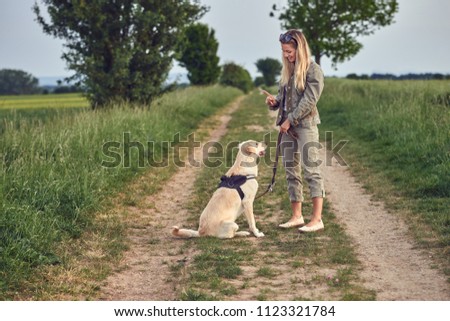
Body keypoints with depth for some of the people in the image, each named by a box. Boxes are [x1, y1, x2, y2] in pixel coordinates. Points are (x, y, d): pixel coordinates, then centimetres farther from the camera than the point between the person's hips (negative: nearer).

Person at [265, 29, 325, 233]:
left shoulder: (313, 70, -7)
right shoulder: (287, 71, 14)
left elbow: (309, 100, -14)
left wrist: (290, 120, -14)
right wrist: (274, 102, -1)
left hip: (306, 125, -8)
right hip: (287, 126, 8)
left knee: (311, 170, -9)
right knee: (291, 171, 9)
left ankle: (317, 219, -9)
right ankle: (296, 216, 17)